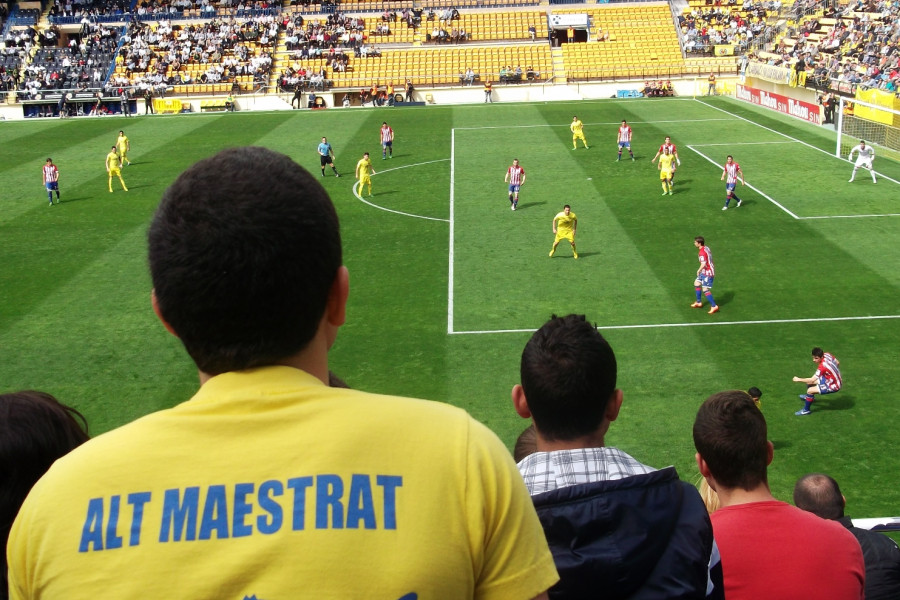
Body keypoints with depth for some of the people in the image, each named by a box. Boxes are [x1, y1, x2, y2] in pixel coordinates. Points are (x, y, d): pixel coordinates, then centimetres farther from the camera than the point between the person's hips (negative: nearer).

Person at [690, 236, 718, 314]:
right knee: (696, 283, 21)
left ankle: (714, 306, -6)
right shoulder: (706, 248, 6)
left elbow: (703, 264, -33)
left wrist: (699, 270, -15)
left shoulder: (702, 252, -24)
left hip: (708, 273, -11)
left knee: (705, 289, -9)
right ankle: (698, 302, 33)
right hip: (705, 272, 11)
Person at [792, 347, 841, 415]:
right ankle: (810, 397, 50)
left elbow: (812, 380, -34)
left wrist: (798, 379, -22)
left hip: (834, 386, -9)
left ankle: (806, 410, 1)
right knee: (809, 382, 18)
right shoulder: (827, 354, -13)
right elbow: (837, 362, 5)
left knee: (810, 391, -19)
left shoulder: (822, 366, -34)